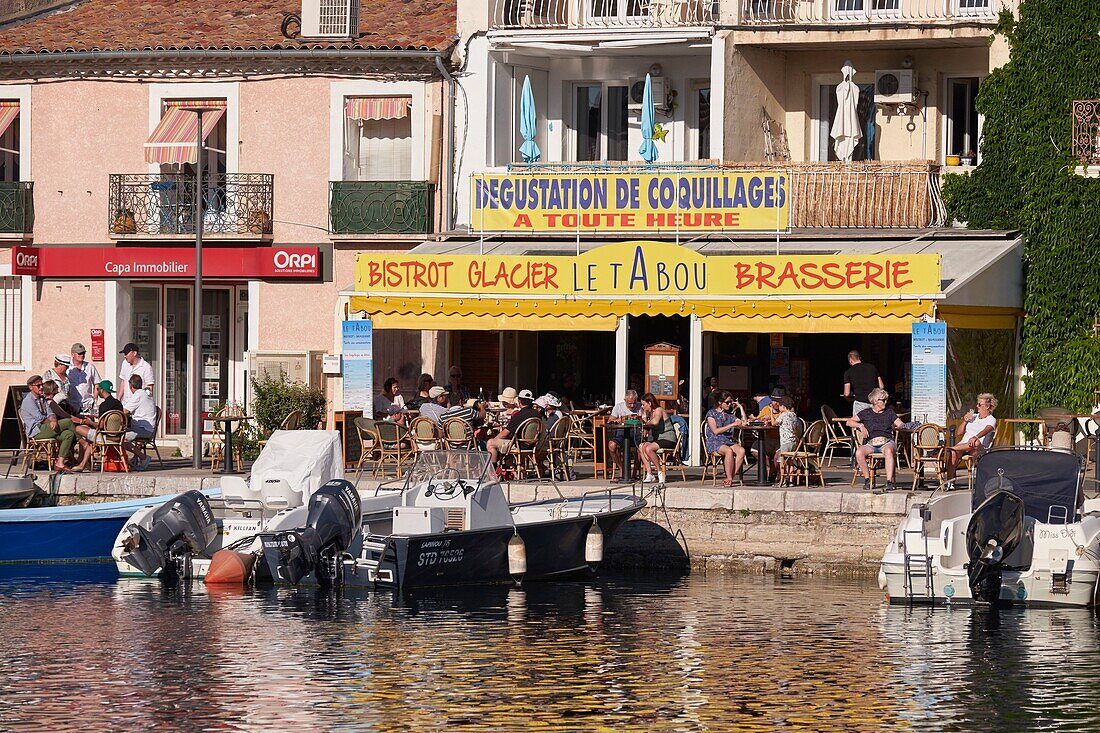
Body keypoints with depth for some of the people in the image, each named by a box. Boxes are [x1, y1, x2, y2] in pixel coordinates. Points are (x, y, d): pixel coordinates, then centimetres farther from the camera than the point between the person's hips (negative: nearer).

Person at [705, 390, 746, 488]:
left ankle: (729, 479, -28)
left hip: (729, 441, 5)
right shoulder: (712, 414, 3)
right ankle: (729, 479, -31)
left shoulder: (730, 415, 20)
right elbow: (716, 431, -9)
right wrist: (731, 425, -13)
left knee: (741, 450, -27)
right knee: (729, 451, -37)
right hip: (715, 442, -5)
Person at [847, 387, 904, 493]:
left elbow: (901, 424, 16)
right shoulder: (866, 413, 14)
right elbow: (849, 422, 11)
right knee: (859, 453, -33)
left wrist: (897, 427, -4)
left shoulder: (889, 412, 19)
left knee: (888, 451, -39)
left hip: (887, 442, -1)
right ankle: (867, 479, -19)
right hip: (870, 444, 1)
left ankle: (889, 482, -42)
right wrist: (861, 426, -4)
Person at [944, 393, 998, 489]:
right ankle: (950, 482, -36)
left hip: (980, 449, -4)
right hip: (963, 444, 4)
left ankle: (952, 448, -31)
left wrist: (975, 437, -38)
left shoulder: (991, 420, 6)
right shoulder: (973, 417, 25)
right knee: (953, 453, -32)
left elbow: (986, 430, -18)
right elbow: (960, 432, 23)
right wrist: (965, 421, 4)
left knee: (977, 443, -43)